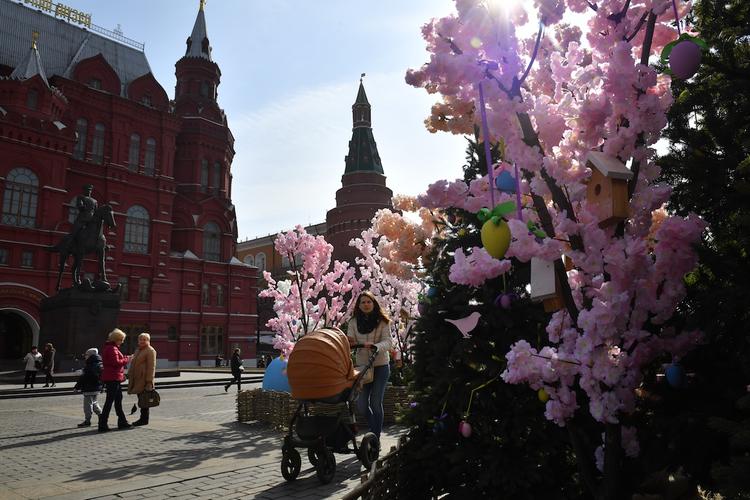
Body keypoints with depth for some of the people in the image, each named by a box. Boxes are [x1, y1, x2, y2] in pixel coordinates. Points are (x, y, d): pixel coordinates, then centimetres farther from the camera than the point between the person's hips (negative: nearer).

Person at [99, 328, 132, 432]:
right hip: (113, 378, -11)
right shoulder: (112, 348, -15)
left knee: (118, 398, 16)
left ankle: (122, 422, 24)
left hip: (113, 378, 11)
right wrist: (127, 359, -11)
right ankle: (102, 424, -2)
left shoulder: (112, 348, 17)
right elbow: (116, 362, -23)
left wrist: (125, 358, 7)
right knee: (109, 401, -6)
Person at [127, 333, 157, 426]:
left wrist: (149, 381, -20)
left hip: (144, 380, -9)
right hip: (137, 379, 9)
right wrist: (130, 376, 17)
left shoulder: (150, 351, -9)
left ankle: (144, 419, 2)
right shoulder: (138, 350, 21)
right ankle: (142, 418, 19)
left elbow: (151, 367, -15)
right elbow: (133, 364, 26)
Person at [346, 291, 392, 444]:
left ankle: (376, 438, 9)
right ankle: (376, 430, 29)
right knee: (362, 405, 5)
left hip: (380, 367, -3)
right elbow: (350, 342, -2)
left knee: (376, 403, -4)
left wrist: (374, 346, -34)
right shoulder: (353, 322, 2)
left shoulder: (382, 321, -6)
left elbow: (388, 342, -14)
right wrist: (349, 343, -27)